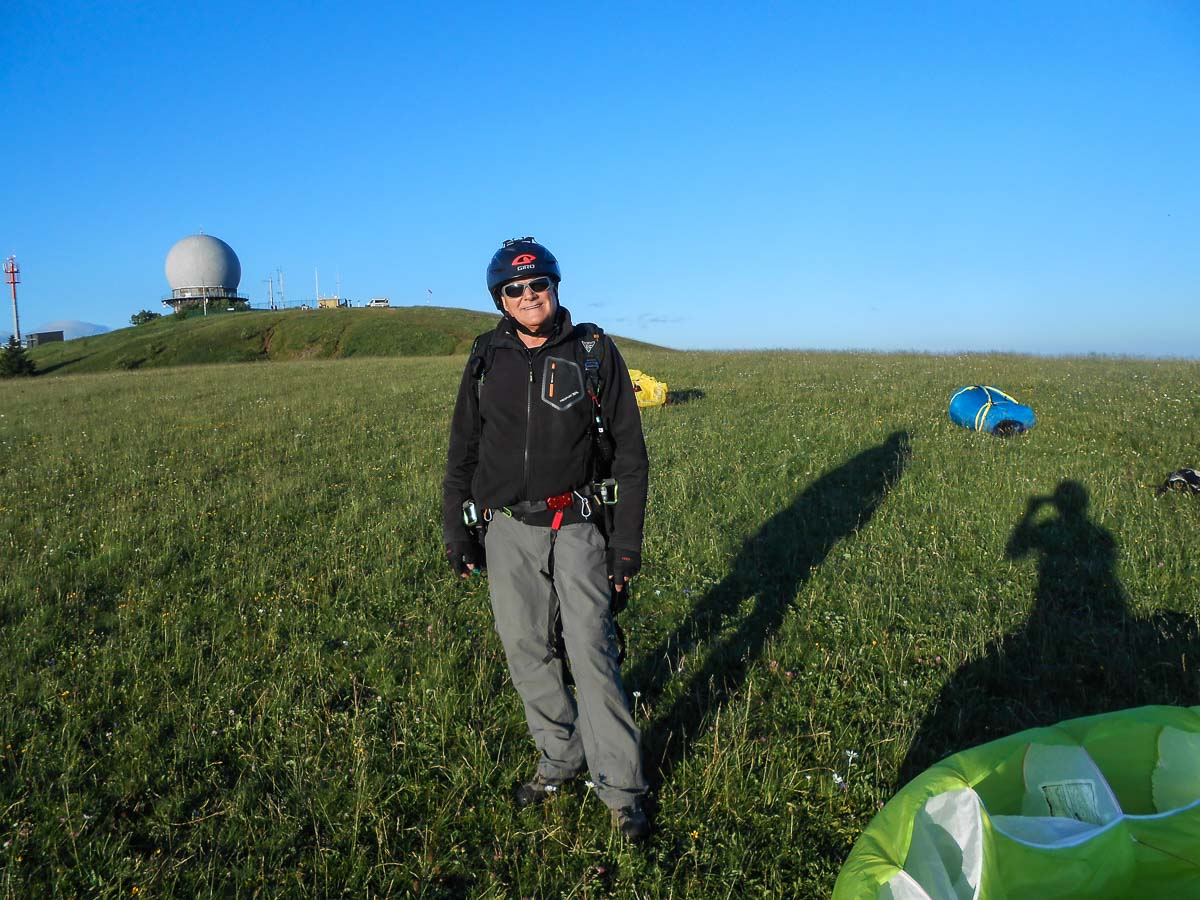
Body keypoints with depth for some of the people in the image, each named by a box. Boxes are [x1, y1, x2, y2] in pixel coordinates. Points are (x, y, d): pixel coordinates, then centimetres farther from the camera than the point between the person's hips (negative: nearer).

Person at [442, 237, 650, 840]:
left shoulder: (594, 353, -3)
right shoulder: (487, 360, 4)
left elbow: (629, 452, -2)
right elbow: (462, 452, 11)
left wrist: (626, 543, -6)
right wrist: (456, 534, 9)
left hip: (576, 525, -3)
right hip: (508, 529, 3)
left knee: (592, 653, -6)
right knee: (526, 650, 10)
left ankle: (620, 788, 8)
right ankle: (561, 760, 30)